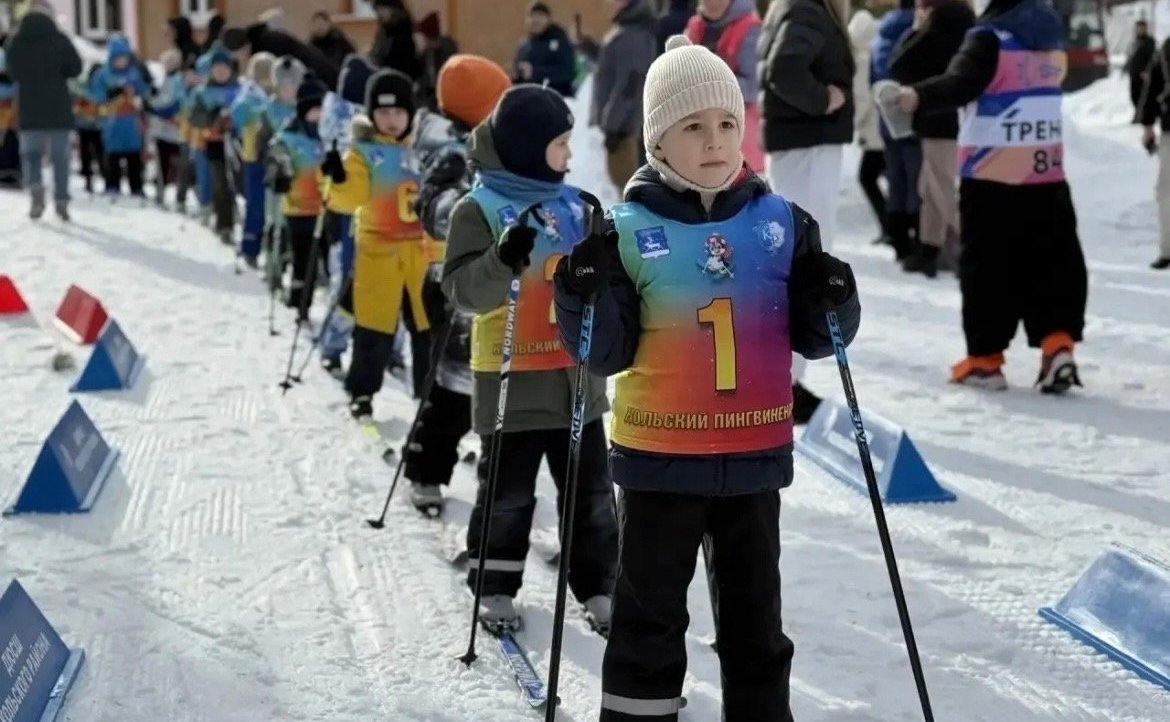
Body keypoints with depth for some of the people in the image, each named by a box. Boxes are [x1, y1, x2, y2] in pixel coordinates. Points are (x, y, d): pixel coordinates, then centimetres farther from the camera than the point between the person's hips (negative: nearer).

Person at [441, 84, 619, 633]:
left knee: (591, 490, 11)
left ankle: (597, 586, 22)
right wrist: (505, 260, -34)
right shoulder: (479, 209, -9)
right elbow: (465, 290, -19)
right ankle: (495, 589, 20)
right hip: (513, 378, -5)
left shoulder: (573, 203, 9)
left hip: (576, 376, 5)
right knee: (509, 493, 6)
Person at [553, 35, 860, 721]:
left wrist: (831, 300, -13)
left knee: (755, 617, 16)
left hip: (755, 453, 3)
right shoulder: (628, 230, -6)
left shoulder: (781, 222, 1)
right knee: (651, 614, 9)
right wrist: (587, 296, -22)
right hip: (660, 456, -2)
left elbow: (812, 338, 7)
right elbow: (605, 354, -5)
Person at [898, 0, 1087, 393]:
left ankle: (985, 357, 7)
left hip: (993, 176, -6)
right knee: (1052, 260, 11)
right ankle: (1058, 343, 0)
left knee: (988, 265, 3)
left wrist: (918, 96, -50)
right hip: (1047, 172, 6)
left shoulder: (991, 36, -17)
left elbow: (962, 82, -33)